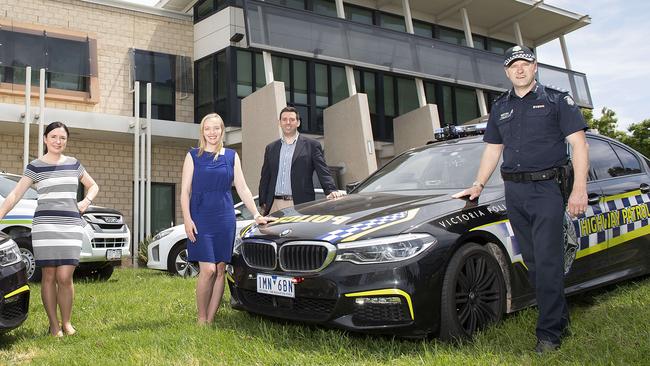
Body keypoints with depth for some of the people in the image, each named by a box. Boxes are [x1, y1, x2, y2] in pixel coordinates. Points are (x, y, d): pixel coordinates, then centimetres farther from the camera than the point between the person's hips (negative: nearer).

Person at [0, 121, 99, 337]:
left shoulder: (73, 164, 13)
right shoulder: (35, 167, 5)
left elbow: (93, 186, 24)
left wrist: (86, 201, 5)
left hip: (72, 226, 1)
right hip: (44, 225, -1)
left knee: (65, 277, -5)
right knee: (49, 276, 0)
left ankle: (66, 322, 10)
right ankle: (54, 324, 12)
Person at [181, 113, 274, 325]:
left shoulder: (231, 156, 11)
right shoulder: (193, 156, 6)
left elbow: (243, 190, 10)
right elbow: (185, 191, 2)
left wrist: (256, 215, 3)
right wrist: (187, 219, -9)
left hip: (225, 218, 3)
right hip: (200, 218, -3)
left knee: (221, 270, 2)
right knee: (208, 270, -11)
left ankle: (211, 320, 11)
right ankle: (201, 319, 4)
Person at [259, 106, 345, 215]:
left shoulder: (311, 145, 6)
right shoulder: (271, 148, 17)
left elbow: (323, 172, -2)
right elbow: (265, 178, 17)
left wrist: (332, 191, -18)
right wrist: (263, 203, 9)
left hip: (300, 205, -3)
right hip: (274, 205, 3)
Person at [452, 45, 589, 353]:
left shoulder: (556, 101, 4)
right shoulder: (500, 108, 19)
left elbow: (579, 144, -2)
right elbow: (493, 150, 23)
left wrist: (579, 189, -12)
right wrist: (478, 185, 16)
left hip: (546, 188, -5)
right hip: (513, 191, 5)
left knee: (548, 261, -9)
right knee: (532, 261, 7)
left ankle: (549, 333, -1)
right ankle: (560, 320, 20)